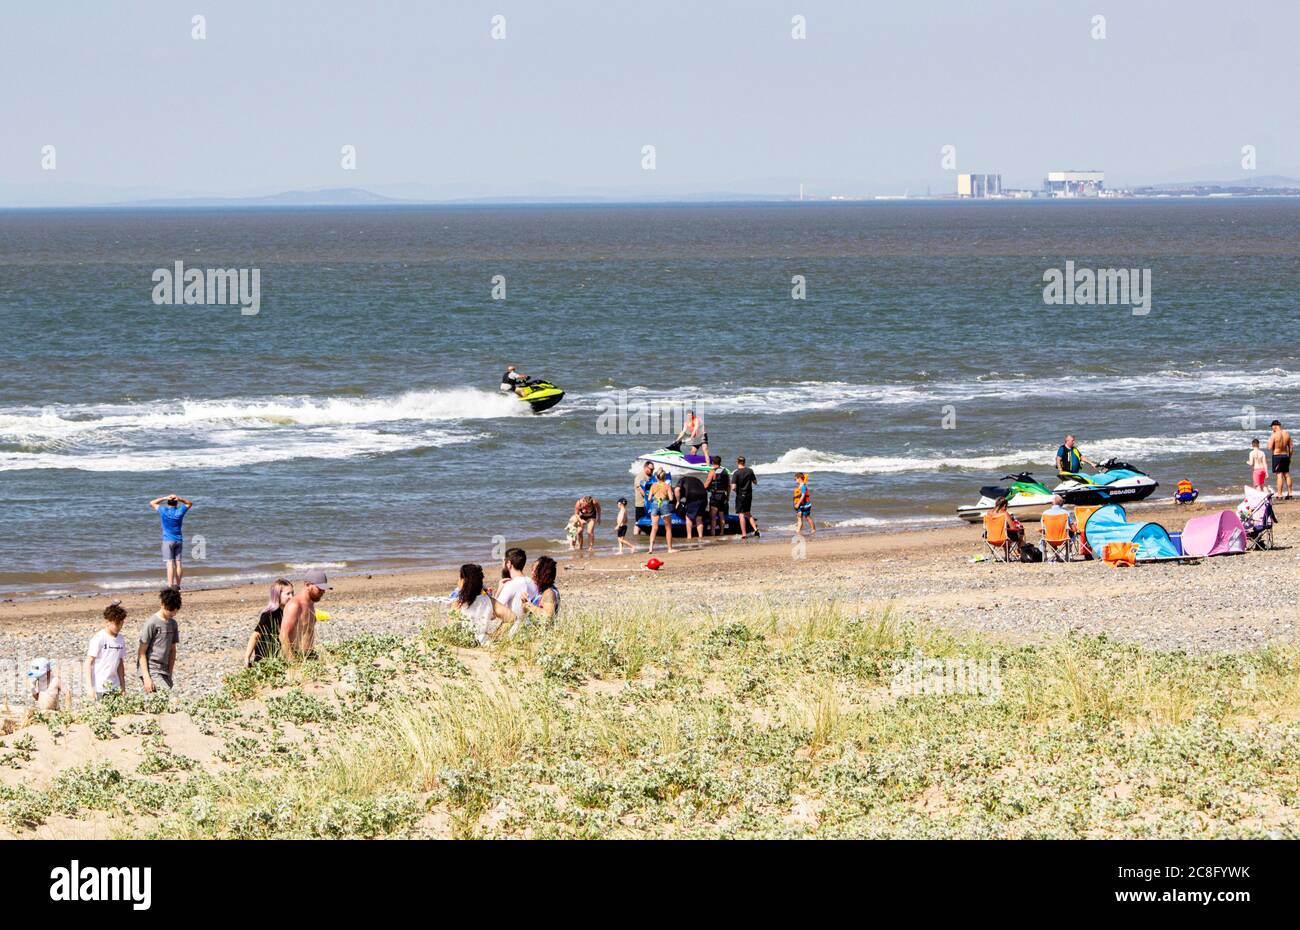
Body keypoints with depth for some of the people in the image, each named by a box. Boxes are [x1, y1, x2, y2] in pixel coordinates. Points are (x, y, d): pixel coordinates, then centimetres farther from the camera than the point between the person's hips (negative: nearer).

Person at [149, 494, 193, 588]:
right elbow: (190, 503, 16)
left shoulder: (163, 511, -6)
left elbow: (152, 503, 7)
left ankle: (170, 585, -18)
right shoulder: (180, 512, 0)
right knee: (178, 563, 7)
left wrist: (164, 498, -4)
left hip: (168, 541, -3)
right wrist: (180, 499, -2)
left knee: (170, 563, -10)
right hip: (179, 540, 3)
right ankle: (177, 585, 9)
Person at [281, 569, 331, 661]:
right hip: (296, 657, -8)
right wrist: (291, 660, -21)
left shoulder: (310, 603, 14)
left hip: (308, 656, 8)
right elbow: (284, 635, -19)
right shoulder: (295, 605, -14)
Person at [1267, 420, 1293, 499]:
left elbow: (1270, 448, -15)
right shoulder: (1287, 434, 4)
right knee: (1287, 474, 13)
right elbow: (1291, 447, 9)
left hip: (1277, 456, -5)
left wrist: (1269, 441, 3)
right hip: (1286, 455, 5)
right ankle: (1289, 494, 16)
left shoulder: (1274, 435, -13)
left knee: (1279, 475, -6)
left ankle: (1279, 495, -7)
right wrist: (1289, 457, 18)